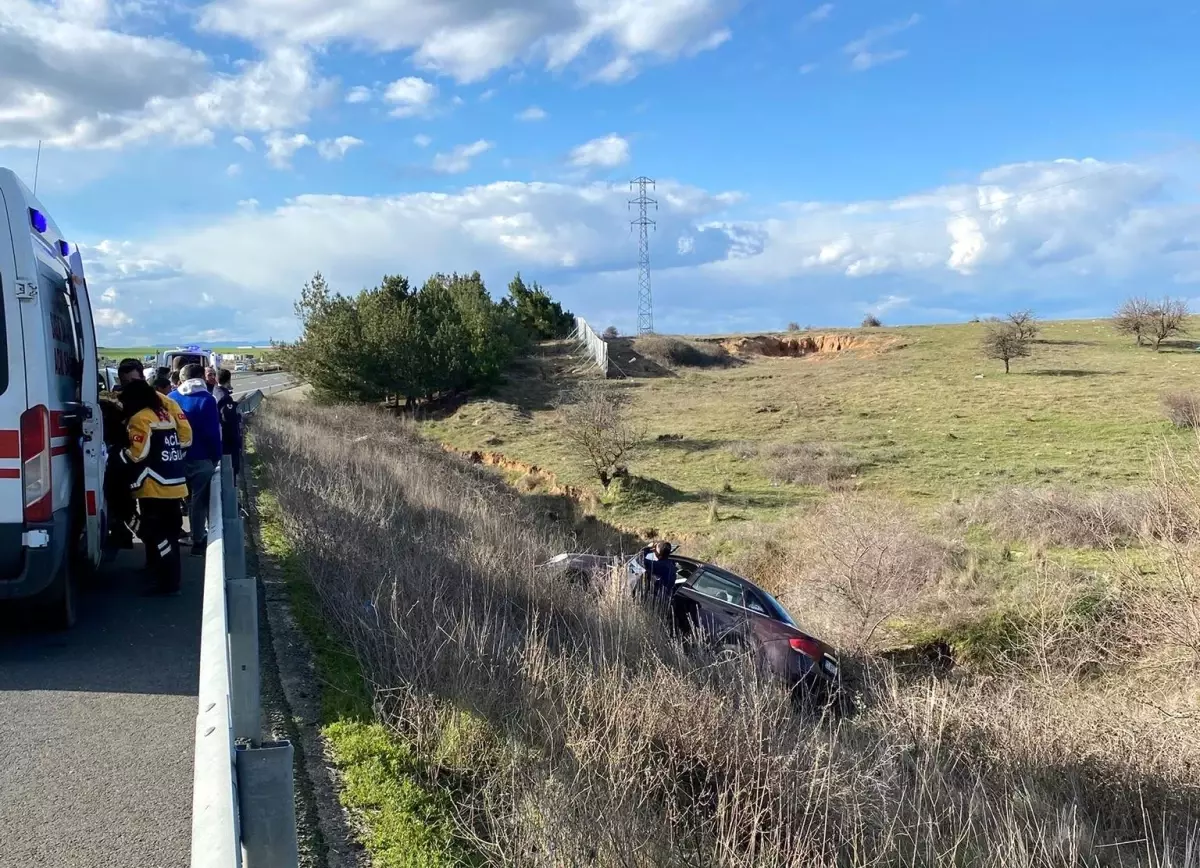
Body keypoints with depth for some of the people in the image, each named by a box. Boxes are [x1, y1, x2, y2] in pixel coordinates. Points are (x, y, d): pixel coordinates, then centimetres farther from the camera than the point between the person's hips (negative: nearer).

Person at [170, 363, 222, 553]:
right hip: (200, 458, -5)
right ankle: (198, 540, 8)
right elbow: (213, 433, -15)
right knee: (199, 500, 4)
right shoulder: (206, 400, -13)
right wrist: (216, 456, -5)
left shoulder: (172, 398, 4)